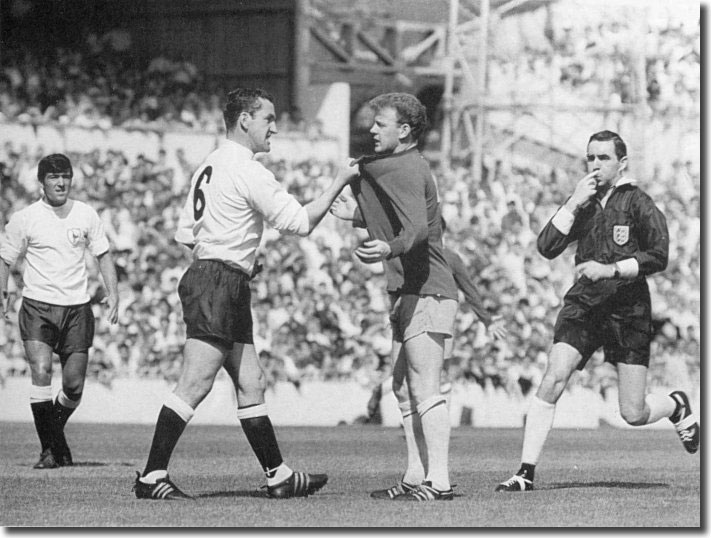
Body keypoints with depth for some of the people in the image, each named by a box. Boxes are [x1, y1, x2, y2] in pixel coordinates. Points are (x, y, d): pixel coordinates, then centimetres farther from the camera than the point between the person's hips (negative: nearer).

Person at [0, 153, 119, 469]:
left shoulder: (86, 215, 7)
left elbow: (103, 254, 14)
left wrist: (112, 292, 2)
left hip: (77, 307, 2)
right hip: (38, 305, -2)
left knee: (74, 386, 0)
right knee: (41, 370, -21)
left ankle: (54, 434, 29)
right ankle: (52, 449, -14)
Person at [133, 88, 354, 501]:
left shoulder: (210, 166, 17)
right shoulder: (248, 171, -12)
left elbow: (185, 233, 17)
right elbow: (300, 222, -13)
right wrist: (339, 184, -4)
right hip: (219, 284, -10)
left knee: (252, 384, 11)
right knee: (195, 386, -11)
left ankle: (279, 476, 15)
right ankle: (152, 477, -12)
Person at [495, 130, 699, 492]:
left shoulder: (637, 202, -3)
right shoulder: (583, 203, 10)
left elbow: (659, 257, -9)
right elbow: (547, 247, 0)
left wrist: (610, 269, -18)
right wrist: (573, 203, -8)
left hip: (628, 311, -3)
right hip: (582, 305, 3)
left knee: (633, 415, -1)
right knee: (553, 379, -18)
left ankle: (678, 406, 35)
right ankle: (526, 473, -15)